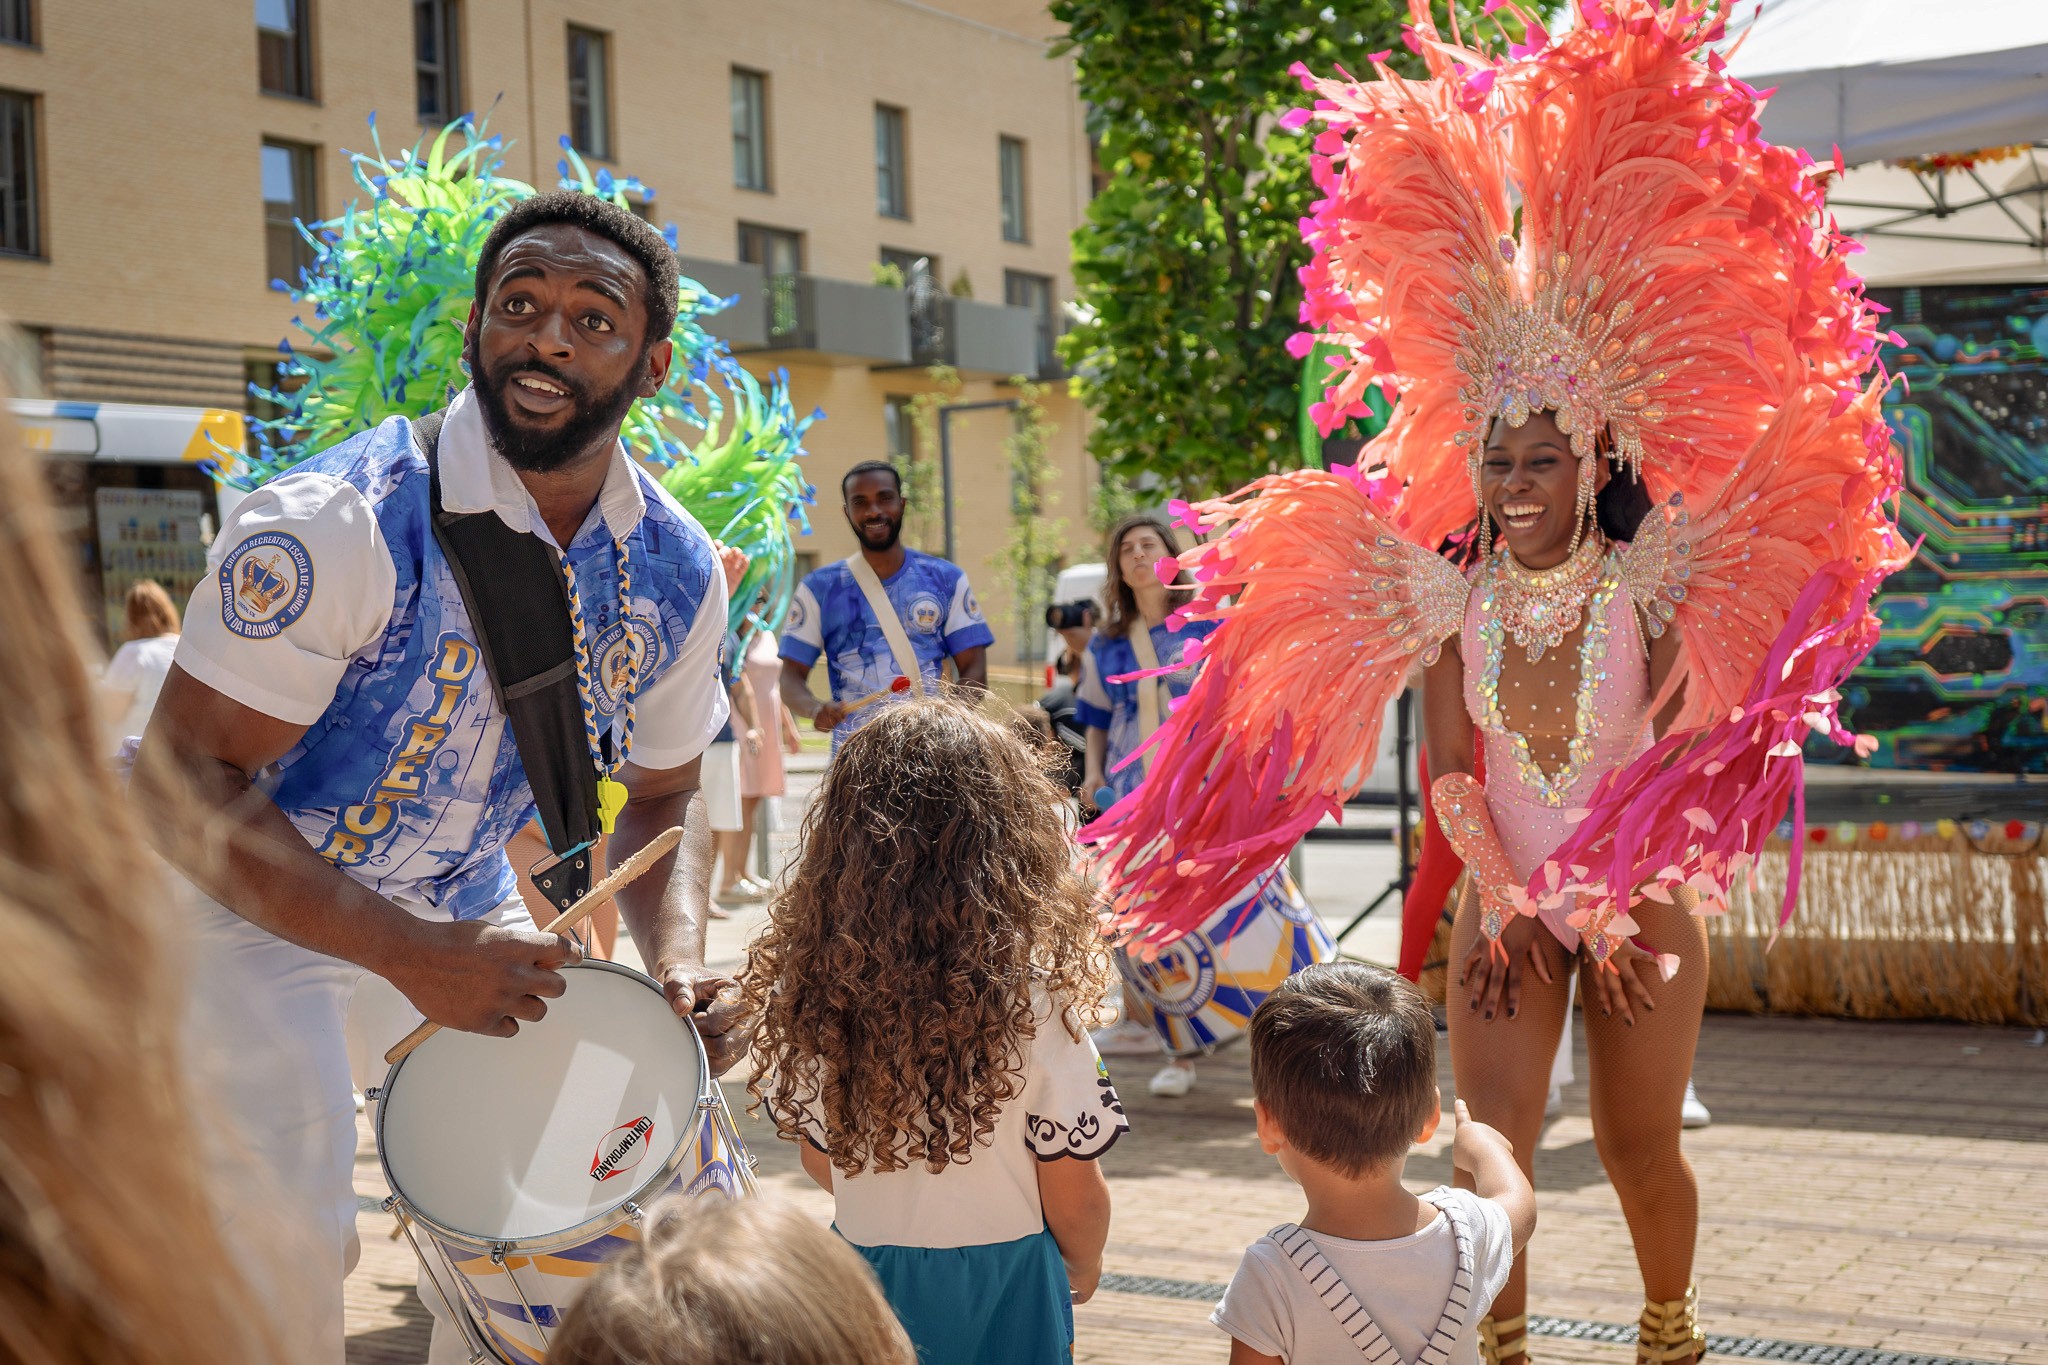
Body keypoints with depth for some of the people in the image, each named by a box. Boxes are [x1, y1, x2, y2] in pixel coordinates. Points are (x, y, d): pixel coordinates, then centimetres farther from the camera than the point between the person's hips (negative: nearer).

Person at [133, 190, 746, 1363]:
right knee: (284, 1240, -18)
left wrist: (679, 964, -16)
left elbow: (661, 795, 4)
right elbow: (188, 781, -28)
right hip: (247, 902, -5)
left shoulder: (676, 574, -10)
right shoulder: (341, 523, -29)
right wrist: (410, 952, -35)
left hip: (465, 903, 6)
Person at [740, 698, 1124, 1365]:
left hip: (864, 1272, 3)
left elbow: (819, 1159, 3)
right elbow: (1074, 1196, -13)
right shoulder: (1030, 995, -22)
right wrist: (1082, 1267, 9)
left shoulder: (808, 987, -11)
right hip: (1000, 1288, -3)